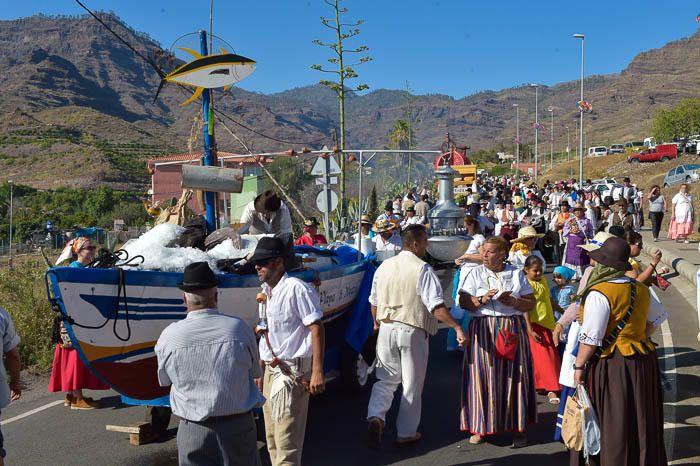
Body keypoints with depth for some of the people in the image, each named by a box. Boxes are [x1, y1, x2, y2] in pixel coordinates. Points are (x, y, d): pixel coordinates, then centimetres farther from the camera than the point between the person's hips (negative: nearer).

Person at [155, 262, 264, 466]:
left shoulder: (169, 336, -9)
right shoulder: (240, 328, -10)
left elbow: (164, 380, 8)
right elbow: (256, 372, 6)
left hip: (193, 431, 0)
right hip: (239, 425, 0)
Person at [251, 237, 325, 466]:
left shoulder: (296, 289, -15)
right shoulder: (266, 292, 10)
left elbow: (317, 329, -18)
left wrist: (317, 372, -22)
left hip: (292, 372, -9)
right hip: (270, 370, 9)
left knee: (286, 441, -6)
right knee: (272, 440, 17)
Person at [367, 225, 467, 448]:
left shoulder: (384, 266, 4)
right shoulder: (422, 270, -14)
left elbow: (374, 302, 14)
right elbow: (436, 306, -21)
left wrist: (377, 323, 30)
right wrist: (457, 327, -20)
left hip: (387, 328, 4)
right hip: (412, 331, -4)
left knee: (386, 379, 16)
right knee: (412, 384, 10)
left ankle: (376, 417, -7)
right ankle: (406, 433, 21)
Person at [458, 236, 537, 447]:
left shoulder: (516, 274, 7)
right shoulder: (476, 273, 6)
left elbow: (531, 303, 6)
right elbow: (464, 302, -1)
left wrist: (513, 302, -11)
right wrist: (482, 300, -17)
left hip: (512, 329, 0)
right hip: (483, 331, 0)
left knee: (514, 376, 0)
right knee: (483, 376, -1)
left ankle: (517, 426, 13)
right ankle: (480, 426, 10)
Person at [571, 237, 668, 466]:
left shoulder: (599, 293, -17)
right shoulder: (640, 289, 6)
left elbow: (590, 338, -19)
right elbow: (659, 315, 22)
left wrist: (579, 366, -11)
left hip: (611, 366, -7)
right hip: (643, 361, 7)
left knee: (612, 425, 3)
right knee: (641, 423, 18)